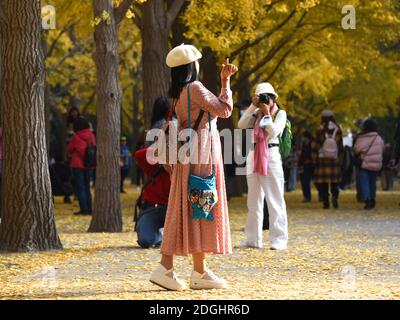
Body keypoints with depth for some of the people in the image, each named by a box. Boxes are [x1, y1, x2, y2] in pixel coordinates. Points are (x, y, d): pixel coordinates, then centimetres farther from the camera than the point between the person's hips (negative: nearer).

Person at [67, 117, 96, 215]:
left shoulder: (76, 137, -14)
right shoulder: (91, 136, 0)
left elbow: (69, 149, -1)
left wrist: (72, 154, 19)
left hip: (78, 165, -5)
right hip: (88, 165, 5)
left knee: (80, 188, -1)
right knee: (86, 187, 14)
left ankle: (84, 209, -6)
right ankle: (89, 209, 12)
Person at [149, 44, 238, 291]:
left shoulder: (179, 93, 15)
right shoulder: (194, 88, -12)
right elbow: (225, 110, -8)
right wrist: (226, 82, 1)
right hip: (201, 153, -9)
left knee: (183, 212, 7)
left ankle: (166, 268, 2)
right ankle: (200, 273, -4)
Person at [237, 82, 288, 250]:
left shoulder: (280, 114, 2)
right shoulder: (255, 114, 13)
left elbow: (274, 133, -12)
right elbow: (241, 125, -3)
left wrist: (266, 114, -9)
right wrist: (253, 106, -6)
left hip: (271, 156, -5)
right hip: (254, 156, 5)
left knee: (275, 200, -6)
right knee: (254, 201, 7)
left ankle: (279, 240, -5)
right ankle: (253, 239, 11)